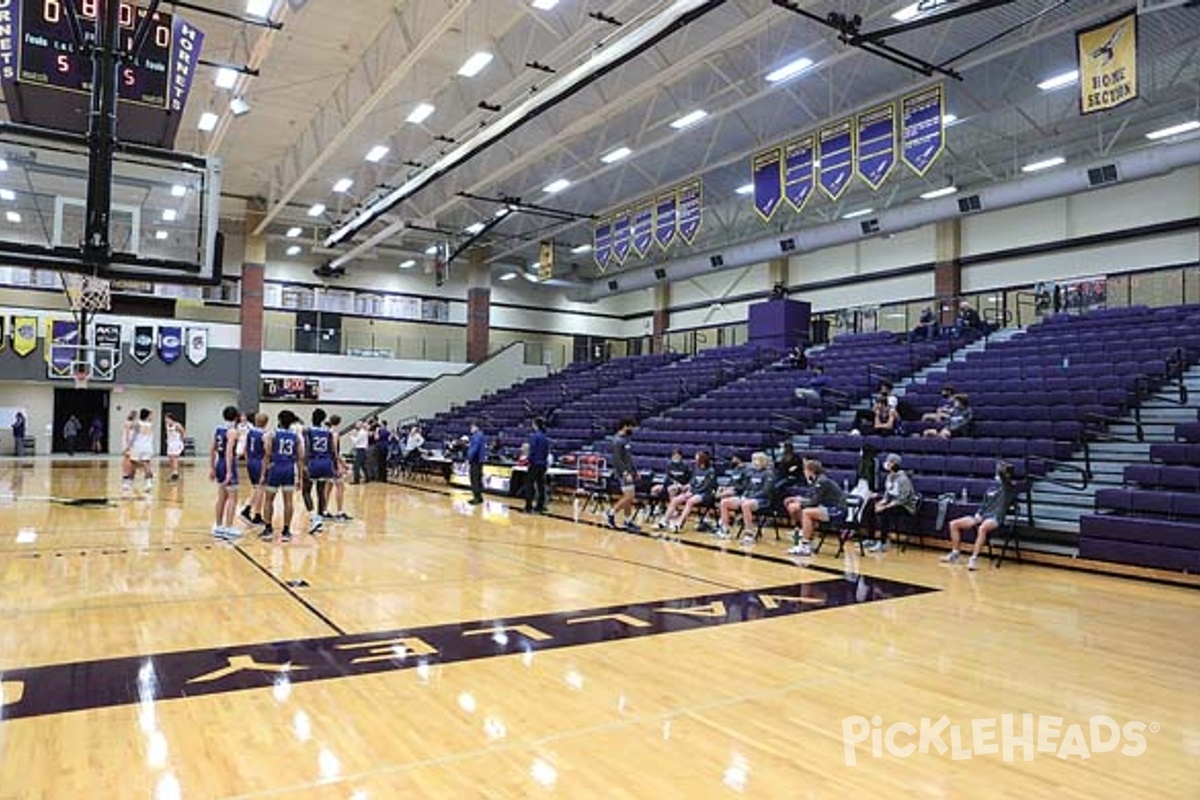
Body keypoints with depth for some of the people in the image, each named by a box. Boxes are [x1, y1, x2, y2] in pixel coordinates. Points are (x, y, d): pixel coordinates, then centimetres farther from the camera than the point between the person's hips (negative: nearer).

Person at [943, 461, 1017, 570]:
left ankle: (974, 558, -42)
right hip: (983, 515, 8)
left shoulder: (1010, 487, 2)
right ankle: (955, 553, 3)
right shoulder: (992, 487, 22)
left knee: (982, 528, -42)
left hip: (996, 518, -8)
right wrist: (978, 514, 7)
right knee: (954, 524, -5)